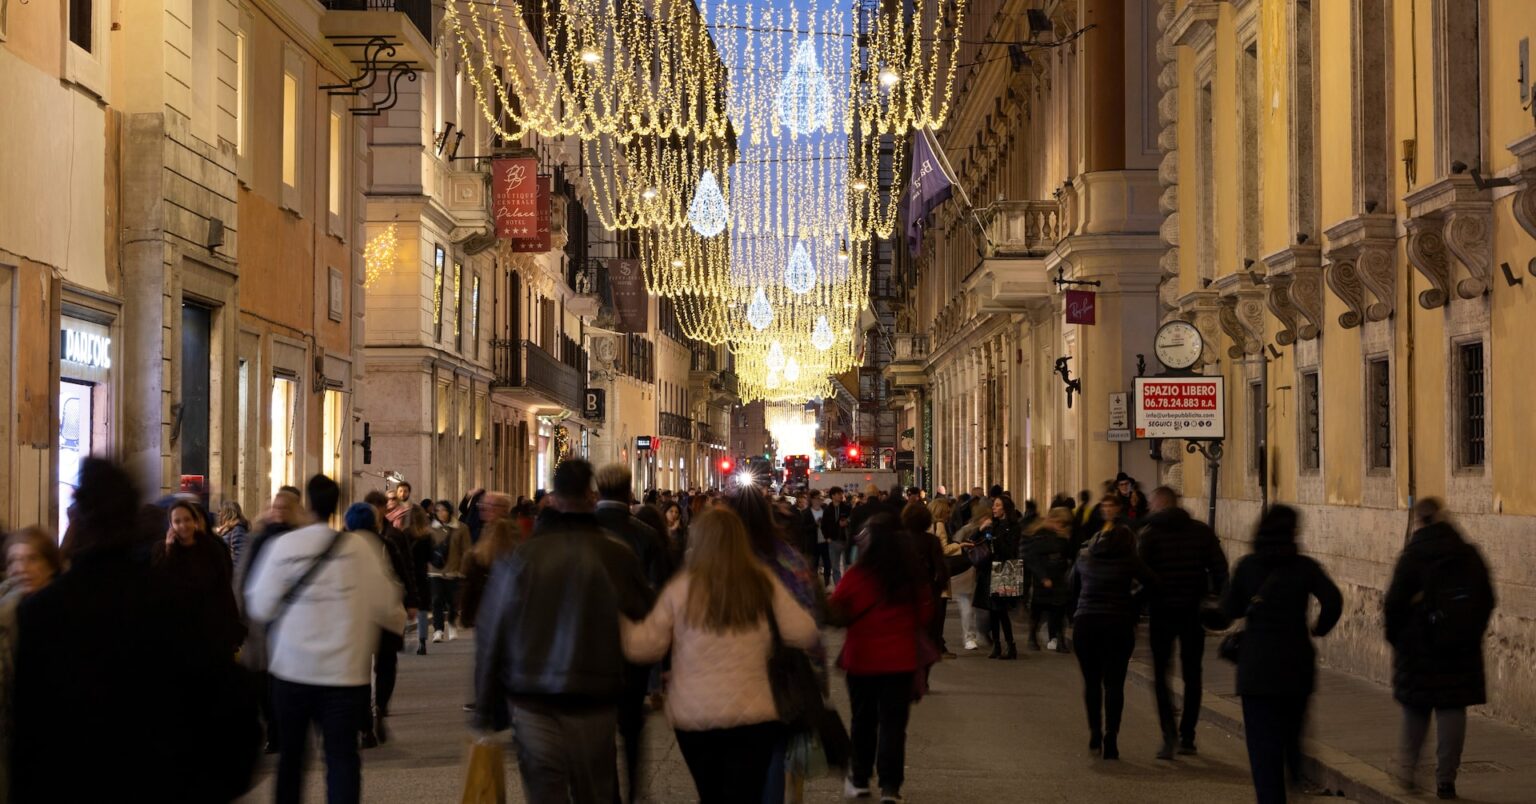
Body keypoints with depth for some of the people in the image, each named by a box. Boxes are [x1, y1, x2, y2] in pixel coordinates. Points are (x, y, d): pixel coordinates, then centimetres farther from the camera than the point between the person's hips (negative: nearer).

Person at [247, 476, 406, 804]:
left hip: (292, 666, 2)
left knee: (290, 751, 17)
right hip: (344, 670, -2)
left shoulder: (284, 545, -5)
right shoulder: (360, 547, -8)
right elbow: (384, 603, -4)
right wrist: (400, 619, 17)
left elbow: (260, 607, -3)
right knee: (342, 754, 1)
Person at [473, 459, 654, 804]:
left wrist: (485, 709, 8)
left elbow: (489, 637, -1)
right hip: (595, 707, 1)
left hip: (533, 707, 0)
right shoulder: (619, 557, -7)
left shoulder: (518, 558, -6)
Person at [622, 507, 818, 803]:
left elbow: (644, 648, 0)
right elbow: (806, 636, -4)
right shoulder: (763, 584, -3)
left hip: (691, 716, 1)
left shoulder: (680, 587, -5)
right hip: (750, 715, -1)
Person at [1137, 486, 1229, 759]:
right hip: (1194, 612, 3)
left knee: (1161, 674, 5)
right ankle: (1187, 737, 12)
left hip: (1161, 611, -3)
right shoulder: (1202, 531, 5)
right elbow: (1219, 567, 0)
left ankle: (1169, 734, -11)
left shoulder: (1149, 533, -5)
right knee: (1192, 674, 13)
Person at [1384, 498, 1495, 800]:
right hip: (1463, 648, 2)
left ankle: (1407, 769, 14)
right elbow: (1487, 599, 7)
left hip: (1419, 645, -2)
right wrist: (1472, 633, 16)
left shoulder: (1412, 557, -10)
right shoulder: (1469, 555, 2)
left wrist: (1395, 637, 5)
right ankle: (1446, 779, 4)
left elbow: (1395, 603, -10)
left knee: (1416, 707, 13)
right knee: (1453, 709, 5)